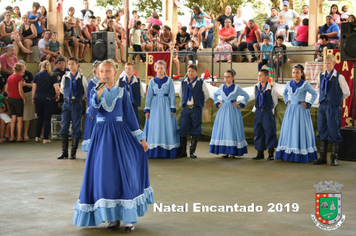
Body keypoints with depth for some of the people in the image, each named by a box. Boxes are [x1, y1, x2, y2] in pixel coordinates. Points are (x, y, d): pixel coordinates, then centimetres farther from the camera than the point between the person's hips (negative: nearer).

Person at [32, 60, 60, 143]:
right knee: (47, 119, 3)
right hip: (48, 98, -3)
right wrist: (57, 95, 8)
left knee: (40, 118, 16)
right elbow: (57, 88, -10)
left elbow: (34, 88, 4)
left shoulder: (37, 75, 4)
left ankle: (37, 137, 18)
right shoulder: (52, 75, -2)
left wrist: (33, 98, 13)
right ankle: (45, 138, 3)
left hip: (38, 98, 3)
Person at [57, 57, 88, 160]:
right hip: (66, 104, 3)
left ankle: (73, 152, 5)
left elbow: (86, 92, 9)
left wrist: (80, 98, 8)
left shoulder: (82, 78, 0)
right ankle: (64, 152, 7)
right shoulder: (65, 77, 8)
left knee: (76, 128, -1)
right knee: (64, 127, 1)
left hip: (76, 104, -3)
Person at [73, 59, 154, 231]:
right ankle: (112, 217, 10)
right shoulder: (95, 92, 4)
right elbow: (92, 113, -11)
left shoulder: (122, 92, 3)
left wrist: (141, 138, 4)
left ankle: (129, 217, 5)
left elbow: (130, 116, 5)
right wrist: (99, 93, -22)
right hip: (101, 135, 1)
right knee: (105, 175, 0)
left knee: (124, 173, -3)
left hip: (120, 134, -1)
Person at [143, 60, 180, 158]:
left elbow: (172, 95, 2)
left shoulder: (169, 80, 4)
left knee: (167, 127, -3)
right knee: (154, 127, -1)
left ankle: (167, 151, 1)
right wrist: (147, 109, 2)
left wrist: (172, 108, -6)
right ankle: (154, 152, 2)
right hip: (155, 106, 1)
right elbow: (149, 96, 8)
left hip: (166, 105, -1)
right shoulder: (152, 81, 8)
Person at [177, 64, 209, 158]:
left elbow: (206, 96, 11)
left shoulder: (201, 83, 0)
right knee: (182, 129, -2)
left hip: (196, 109, -2)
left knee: (195, 131, 1)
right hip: (185, 108, 2)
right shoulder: (183, 82, 8)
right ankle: (183, 151, 6)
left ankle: (192, 151, 9)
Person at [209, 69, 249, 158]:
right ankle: (225, 151, 3)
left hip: (233, 111, -3)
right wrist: (217, 104, 14)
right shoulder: (221, 87, 9)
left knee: (233, 130, -5)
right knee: (222, 129, -1)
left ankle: (233, 151, -2)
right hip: (223, 111, 3)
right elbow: (215, 95, 26)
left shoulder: (236, 88, 0)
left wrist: (240, 105, -1)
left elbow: (246, 96, 6)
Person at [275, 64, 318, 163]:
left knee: (301, 131, -5)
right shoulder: (289, 84, 8)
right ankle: (288, 154, 7)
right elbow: (284, 93, 26)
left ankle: (302, 155, -1)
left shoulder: (305, 84, -5)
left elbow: (315, 94, 1)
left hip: (301, 111, -5)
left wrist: (308, 104, -4)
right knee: (289, 130, 3)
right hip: (290, 110, 5)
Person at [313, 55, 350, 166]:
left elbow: (346, 93, 0)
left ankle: (334, 158, 9)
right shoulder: (321, 76, 8)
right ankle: (322, 157, 14)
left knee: (334, 132, -1)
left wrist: (336, 98, 7)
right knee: (322, 131, 7)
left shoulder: (339, 77, -7)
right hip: (322, 106, 5)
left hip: (334, 107, -5)